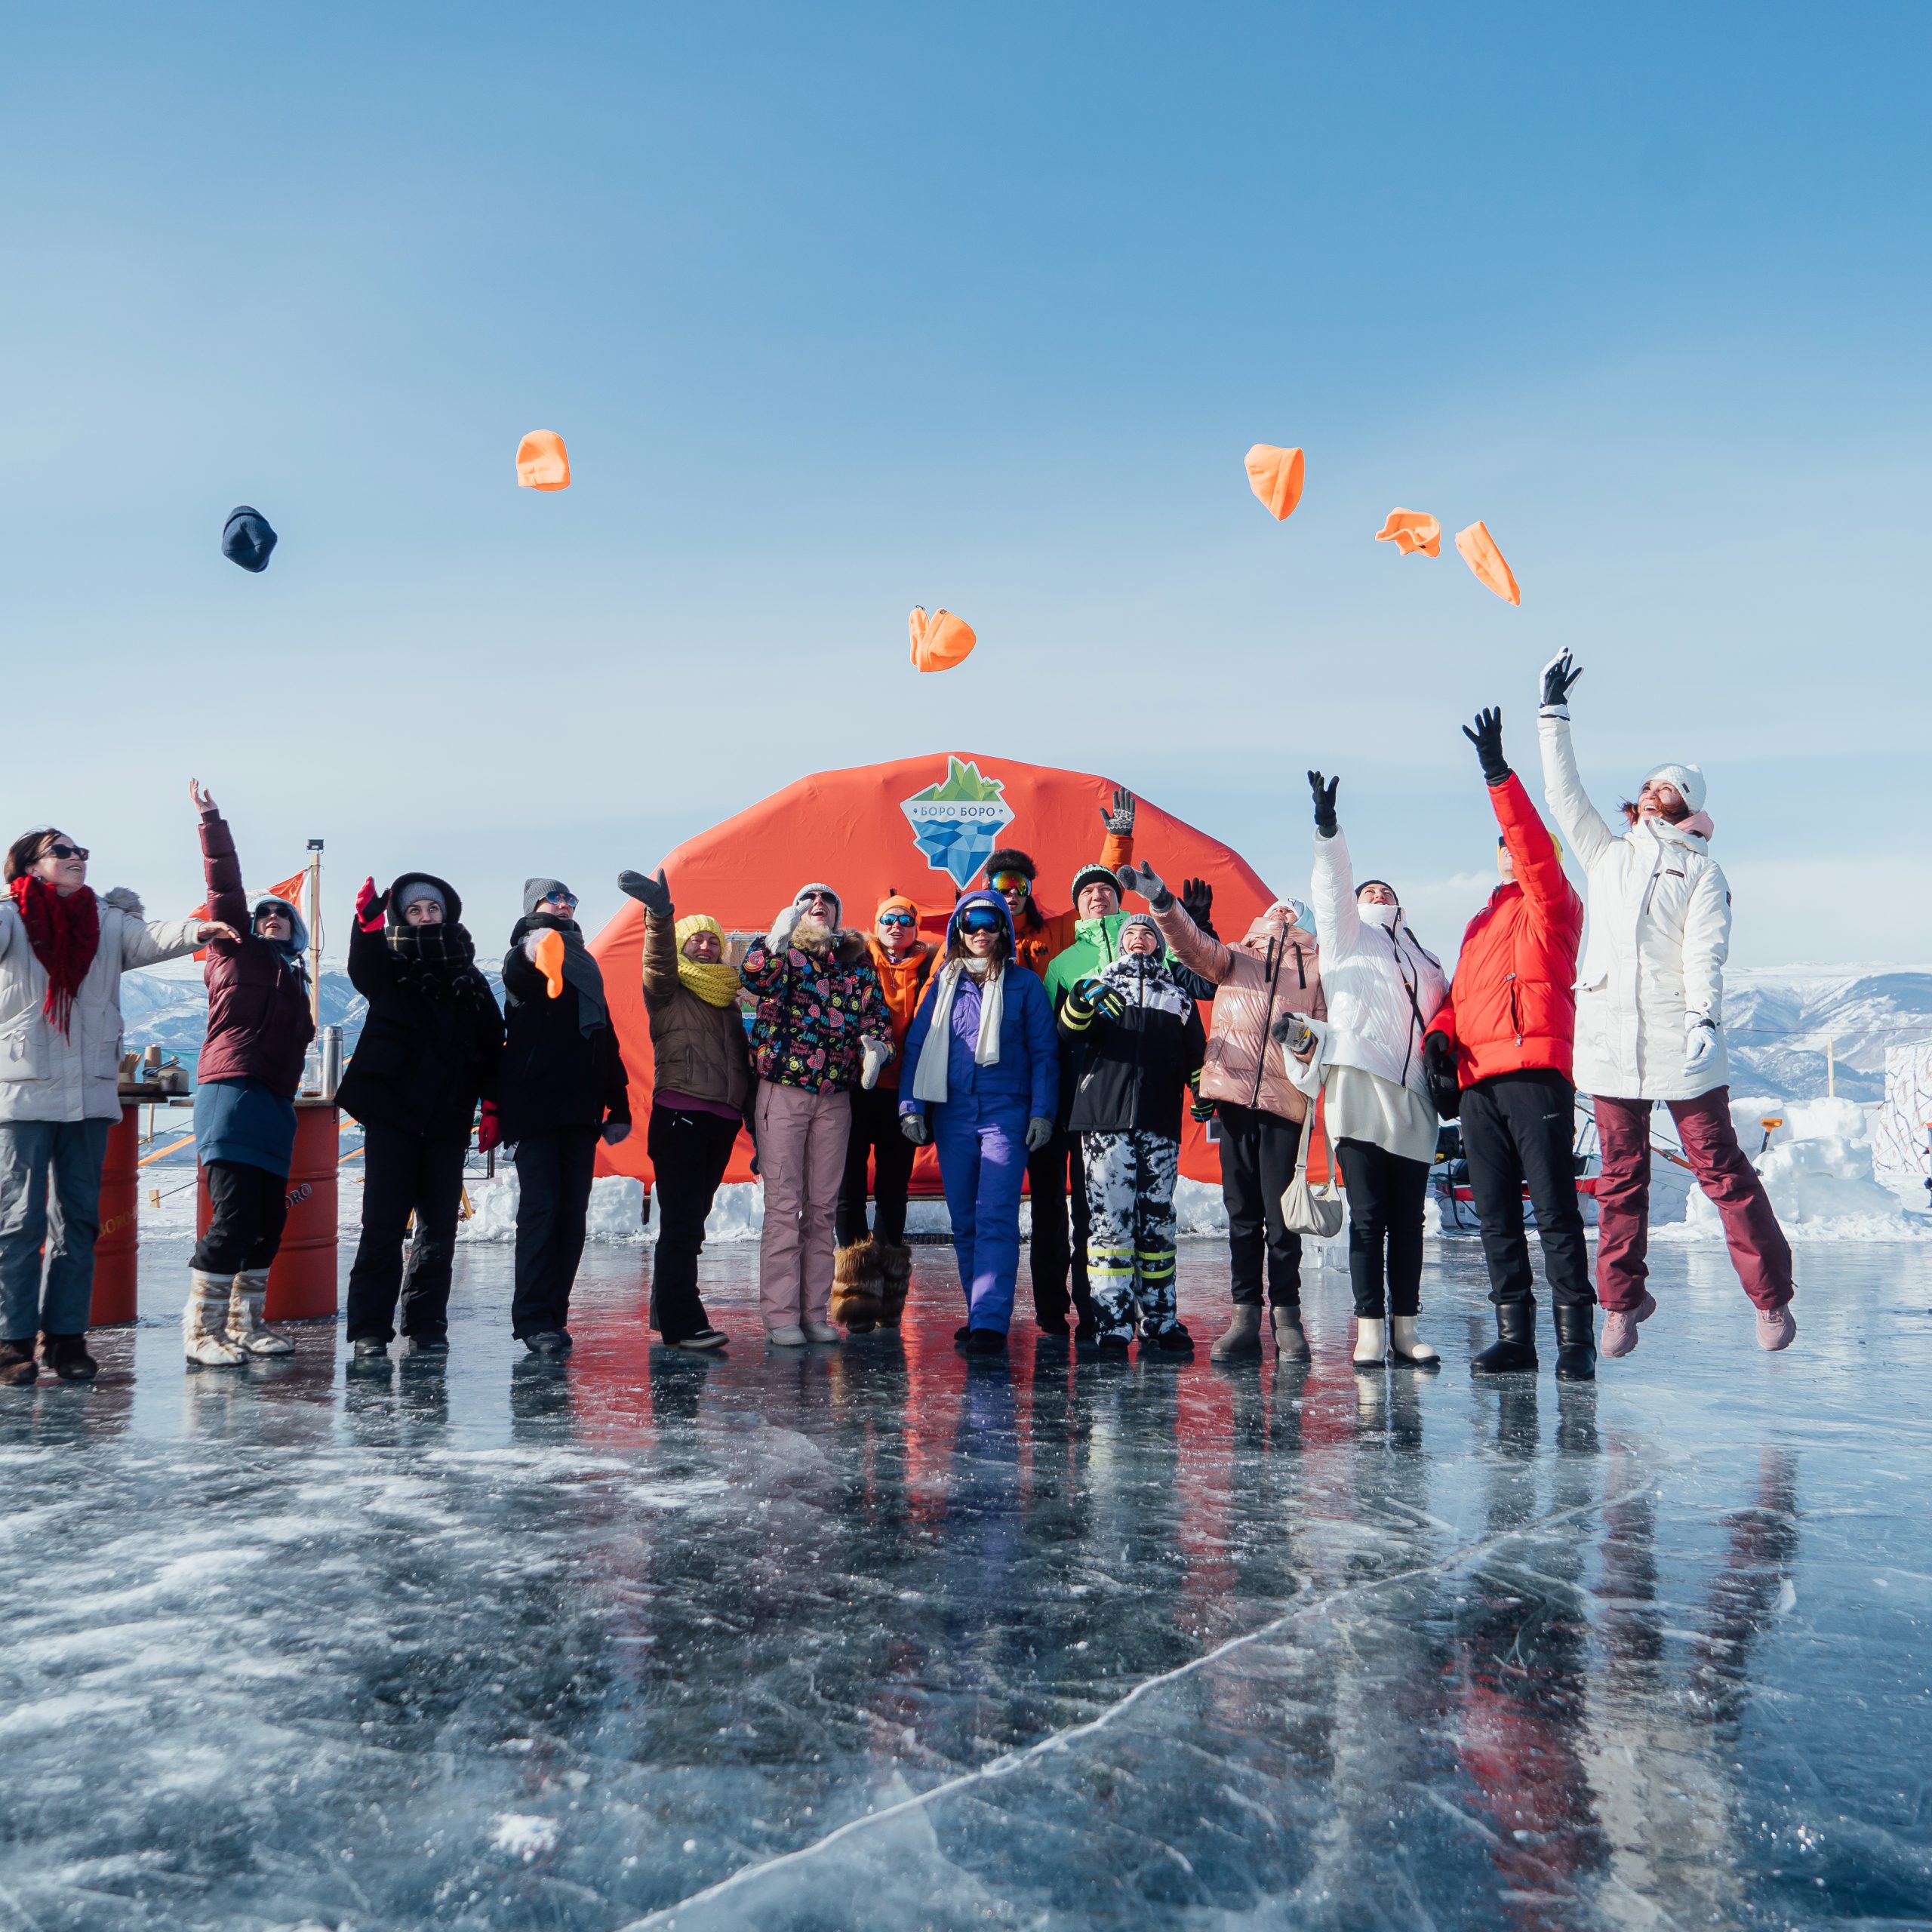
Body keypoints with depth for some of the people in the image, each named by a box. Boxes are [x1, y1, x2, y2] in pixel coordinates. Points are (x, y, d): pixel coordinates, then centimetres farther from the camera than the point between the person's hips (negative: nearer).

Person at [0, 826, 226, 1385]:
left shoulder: (107, 920, 9)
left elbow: (151, 938, -8)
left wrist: (197, 930, -29)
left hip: (90, 1092, 4)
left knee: (79, 1220, 7)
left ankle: (66, 1337, 14)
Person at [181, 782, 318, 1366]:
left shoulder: (293, 978, 24)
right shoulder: (236, 950, 7)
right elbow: (225, 887, -3)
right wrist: (213, 824, -9)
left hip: (274, 1104, 7)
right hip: (232, 1092, -7)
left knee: (268, 1219, 9)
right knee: (234, 1217, -13)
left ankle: (244, 1324, 20)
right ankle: (201, 1331, -5)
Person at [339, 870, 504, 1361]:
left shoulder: (470, 981, 14)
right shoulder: (391, 968, 7)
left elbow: (492, 1047, 11)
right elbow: (363, 972, -18)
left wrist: (492, 1106, 1)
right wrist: (368, 921, -36)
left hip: (448, 1118, 3)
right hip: (393, 1111, -3)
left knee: (440, 1224, 5)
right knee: (384, 1221, -6)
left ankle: (426, 1323, 13)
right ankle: (369, 1329, -1)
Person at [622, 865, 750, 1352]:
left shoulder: (727, 997, 22)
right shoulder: (669, 989, 5)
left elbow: (742, 1059, 22)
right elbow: (659, 959, -17)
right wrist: (660, 914, -35)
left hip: (722, 1121, 6)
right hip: (679, 1115, -6)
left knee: (691, 1221, 11)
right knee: (683, 1222, -10)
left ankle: (668, 1312, 21)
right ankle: (682, 1323, -11)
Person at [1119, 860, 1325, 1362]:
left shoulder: (1319, 964, 17)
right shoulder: (1236, 958, 21)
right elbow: (1193, 944, 4)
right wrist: (1162, 901, -13)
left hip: (1285, 1096, -2)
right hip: (1234, 1093, 2)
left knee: (1279, 1213, -6)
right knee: (1241, 1211, 3)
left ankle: (1286, 1316, 3)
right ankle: (1245, 1316, 7)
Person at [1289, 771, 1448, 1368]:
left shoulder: (1425, 962, 29)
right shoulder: (1347, 937, 17)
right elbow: (1333, 886, 0)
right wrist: (1327, 832, -16)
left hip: (1413, 1100, 4)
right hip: (1358, 1091, -4)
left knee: (1408, 1220, 4)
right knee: (1368, 1216, -7)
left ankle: (1404, 1329, 9)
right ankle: (1369, 1330, -4)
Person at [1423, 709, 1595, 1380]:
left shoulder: (1551, 905, 8)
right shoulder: (1481, 923, 27)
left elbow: (1534, 847, -10)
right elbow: (1458, 996, 24)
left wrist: (1499, 775, -16)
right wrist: (1441, 1036, 3)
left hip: (1535, 1073, -7)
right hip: (1475, 1083, 7)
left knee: (1554, 1210, -8)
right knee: (1495, 1216, 6)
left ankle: (1575, 1338, -4)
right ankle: (1514, 1336, 11)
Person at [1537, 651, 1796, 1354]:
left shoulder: (1701, 868, 8)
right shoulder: (1605, 854, 19)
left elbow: (1705, 951, -4)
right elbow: (1563, 792, 17)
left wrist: (1703, 1016, -19)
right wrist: (1554, 712, 14)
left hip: (1676, 1035, -3)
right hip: (1608, 1033, 3)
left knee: (1719, 1167, -3)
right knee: (1620, 1174, 7)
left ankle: (1771, 1294, 8)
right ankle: (1623, 1299, 17)